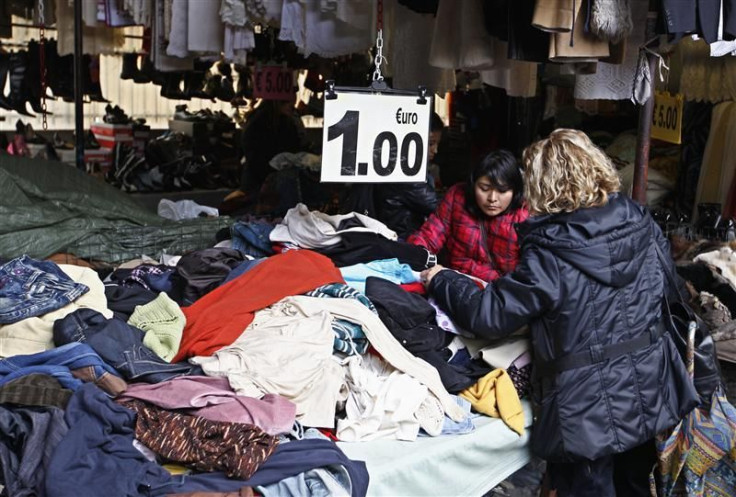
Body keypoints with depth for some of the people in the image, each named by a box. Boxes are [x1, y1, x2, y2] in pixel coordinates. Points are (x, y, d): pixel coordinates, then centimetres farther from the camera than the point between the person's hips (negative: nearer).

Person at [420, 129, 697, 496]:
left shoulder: (550, 257, -24)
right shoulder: (641, 224, -5)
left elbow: (488, 315, -18)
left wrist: (442, 281, -4)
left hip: (589, 408, -6)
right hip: (650, 393, 7)